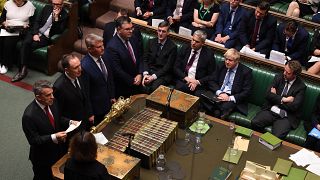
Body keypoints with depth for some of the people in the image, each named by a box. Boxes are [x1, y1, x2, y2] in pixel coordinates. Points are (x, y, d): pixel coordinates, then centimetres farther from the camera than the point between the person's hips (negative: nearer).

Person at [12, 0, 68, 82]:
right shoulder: (47, 8, 9)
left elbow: (58, 32, -14)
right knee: (25, 43, -25)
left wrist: (56, 17, -22)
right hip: (37, 32, 4)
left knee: (30, 46, -27)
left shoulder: (64, 15, -4)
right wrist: (35, 34, -6)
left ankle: (23, 69, -18)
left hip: (46, 37, -4)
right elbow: (37, 21, 10)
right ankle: (22, 68, -27)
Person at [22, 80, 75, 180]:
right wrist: (54, 137, -35)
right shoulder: (29, 115, -30)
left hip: (59, 149, 6)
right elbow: (33, 140, -24)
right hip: (43, 158, -6)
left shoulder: (52, 102, -10)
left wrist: (69, 122, -11)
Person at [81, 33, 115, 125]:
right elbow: (85, 93, -21)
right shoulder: (85, 67, -28)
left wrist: (112, 97, 12)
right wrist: (90, 114, -14)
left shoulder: (104, 58, -5)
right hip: (96, 108, -7)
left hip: (108, 103, 7)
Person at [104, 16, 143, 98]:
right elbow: (117, 71, -21)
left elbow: (140, 57, 7)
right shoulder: (112, 47, -23)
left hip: (138, 79, 6)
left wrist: (140, 74, -7)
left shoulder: (133, 39, -2)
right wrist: (132, 81, -14)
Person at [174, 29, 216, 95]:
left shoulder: (208, 54, 0)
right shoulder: (185, 48, 8)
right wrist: (186, 78, -10)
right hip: (182, 79, 3)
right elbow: (176, 68, 7)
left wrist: (198, 82, -13)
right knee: (179, 87, -31)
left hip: (198, 83, -3)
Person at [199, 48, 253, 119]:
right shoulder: (221, 67, 10)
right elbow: (212, 82, 10)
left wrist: (230, 98, -18)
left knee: (225, 106, -37)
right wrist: (219, 93, -10)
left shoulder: (246, 71, -3)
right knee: (202, 96, -26)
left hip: (234, 99, -4)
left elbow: (246, 92, -7)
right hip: (218, 94, 4)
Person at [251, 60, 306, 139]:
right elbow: (268, 94, -1)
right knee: (254, 122, -24)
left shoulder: (301, 86, -4)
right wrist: (283, 99, -14)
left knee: (277, 136, -30)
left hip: (286, 116, -3)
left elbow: (294, 106, -13)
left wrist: (276, 97, -5)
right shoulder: (278, 78, 7)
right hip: (270, 110, 3)